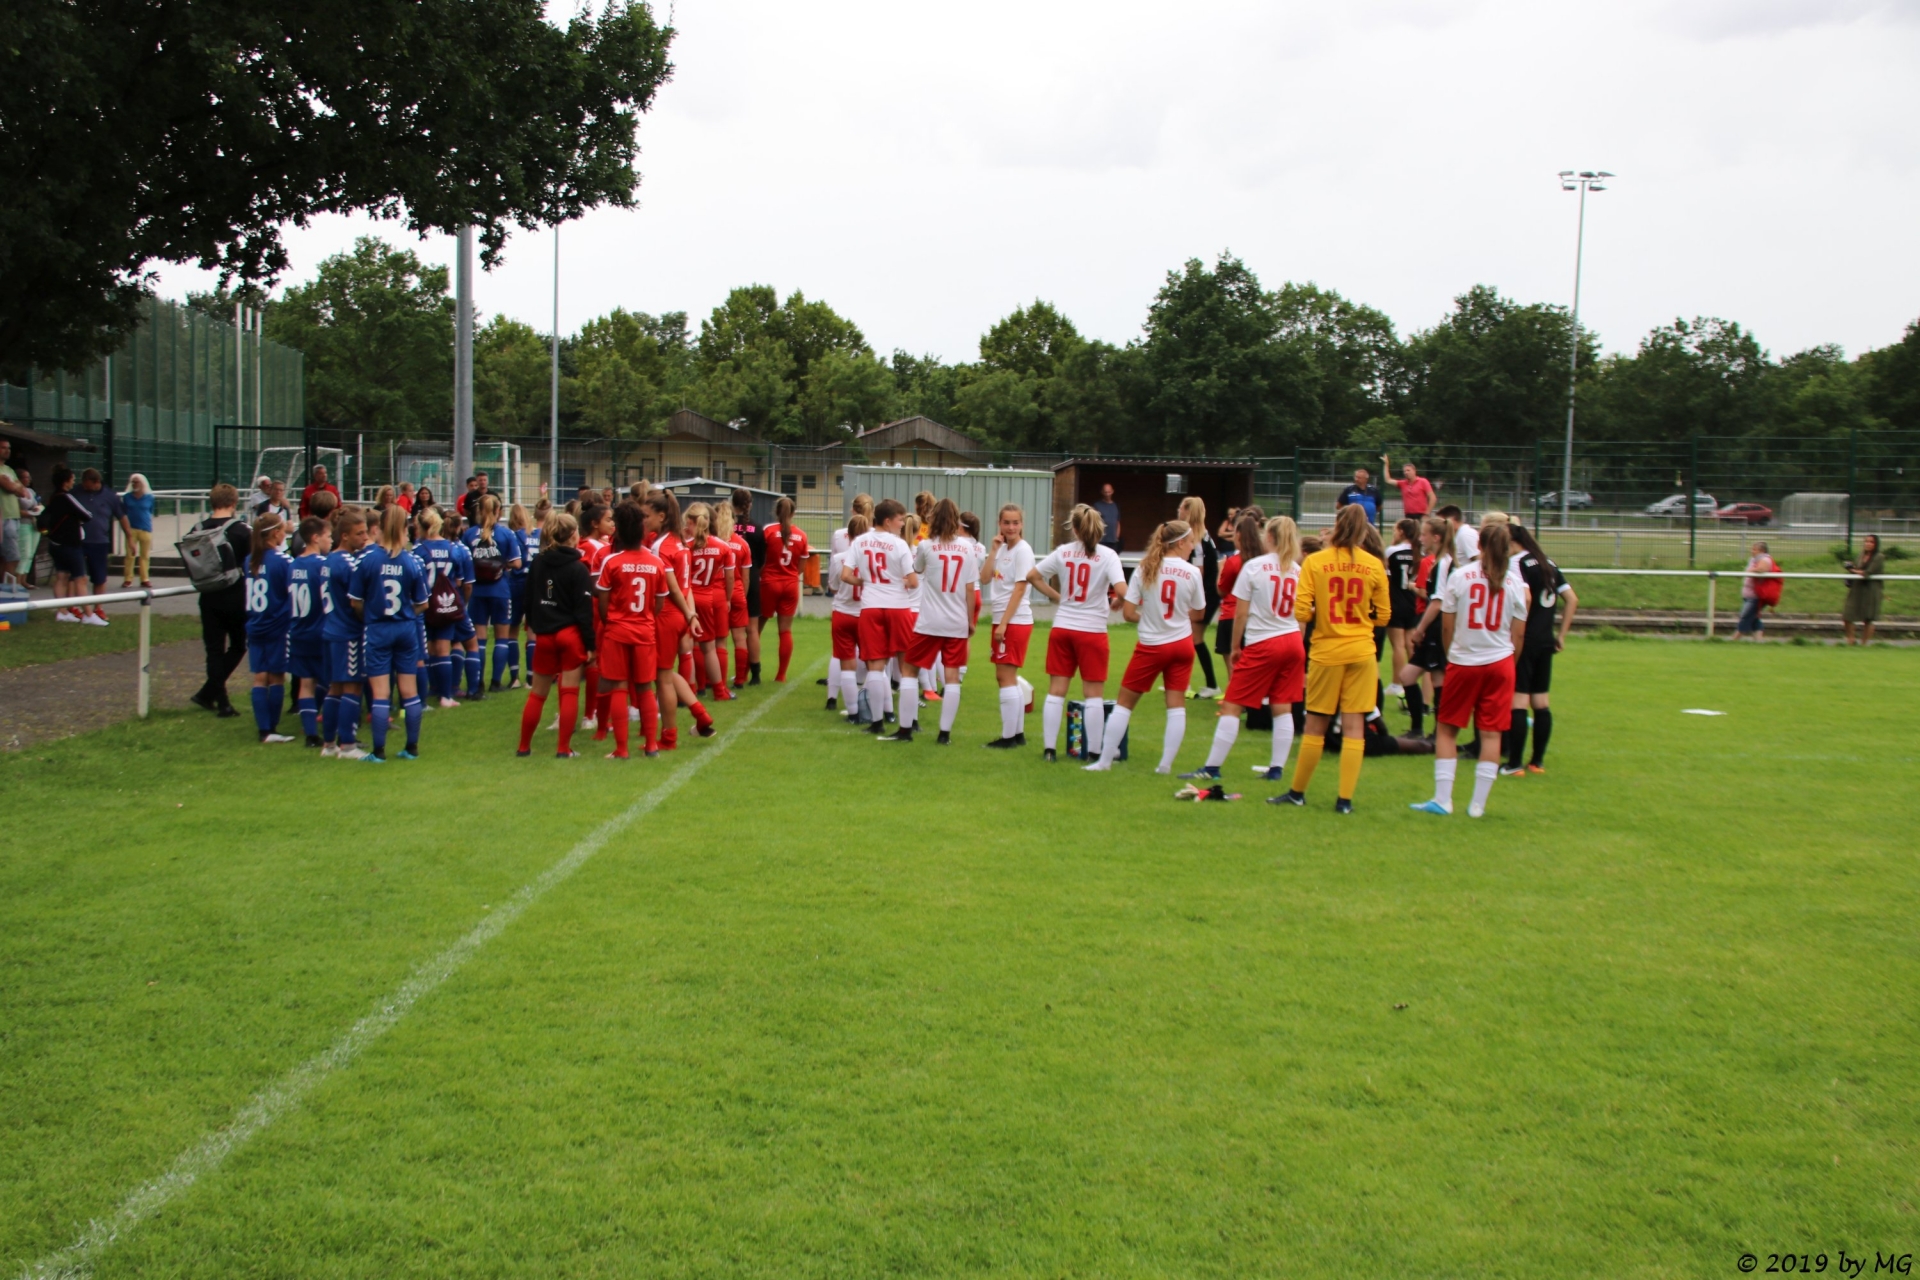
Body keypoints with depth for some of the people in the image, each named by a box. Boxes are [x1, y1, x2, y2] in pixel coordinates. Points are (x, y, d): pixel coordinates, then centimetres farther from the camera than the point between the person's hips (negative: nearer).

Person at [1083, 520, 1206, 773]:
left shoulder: (1145, 569, -8)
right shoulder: (1192, 572, -6)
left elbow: (1128, 613, -9)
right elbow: (1198, 614, 5)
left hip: (1151, 646, -1)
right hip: (1181, 644, 1)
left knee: (1124, 703, 8)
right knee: (1176, 705, 8)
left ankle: (1104, 761, 11)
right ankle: (1166, 764, 7)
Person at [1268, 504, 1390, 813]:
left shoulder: (1314, 562, -7)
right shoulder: (1374, 565, -2)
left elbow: (1301, 612, -10)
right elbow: (1383, 614, 4)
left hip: (1326, 651, -1)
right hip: (1361, 652, 1)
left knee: (1315, 726, 9)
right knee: (1354, 726, 4)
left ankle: (1297, 792, 20)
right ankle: (1345, 798, 4)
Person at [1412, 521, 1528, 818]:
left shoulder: (1459, 575, -6)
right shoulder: (1514, 582, -1)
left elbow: (1446, 627, -3)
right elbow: (1518, 634, 2)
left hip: (1463, 662, -1)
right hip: (1500, 663, 1)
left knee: (1447, 729, 9)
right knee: (1491, 733, 5)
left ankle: (1442, 799, 5)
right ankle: (1478, 804, 6)